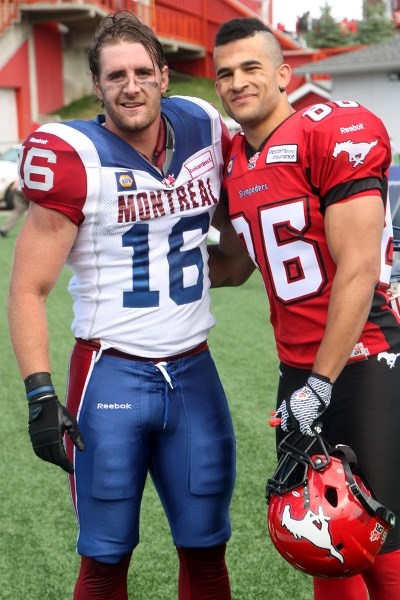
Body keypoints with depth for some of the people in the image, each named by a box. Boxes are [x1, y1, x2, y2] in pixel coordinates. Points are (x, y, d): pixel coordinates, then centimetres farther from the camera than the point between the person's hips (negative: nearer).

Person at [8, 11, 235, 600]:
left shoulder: (204, 129, 3)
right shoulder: (76, 158, -10)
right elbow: (28, 289, -10)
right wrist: (40, 394, -18)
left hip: (193, 370, 4)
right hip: (113, 375, -4)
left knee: (206, 551, 12)